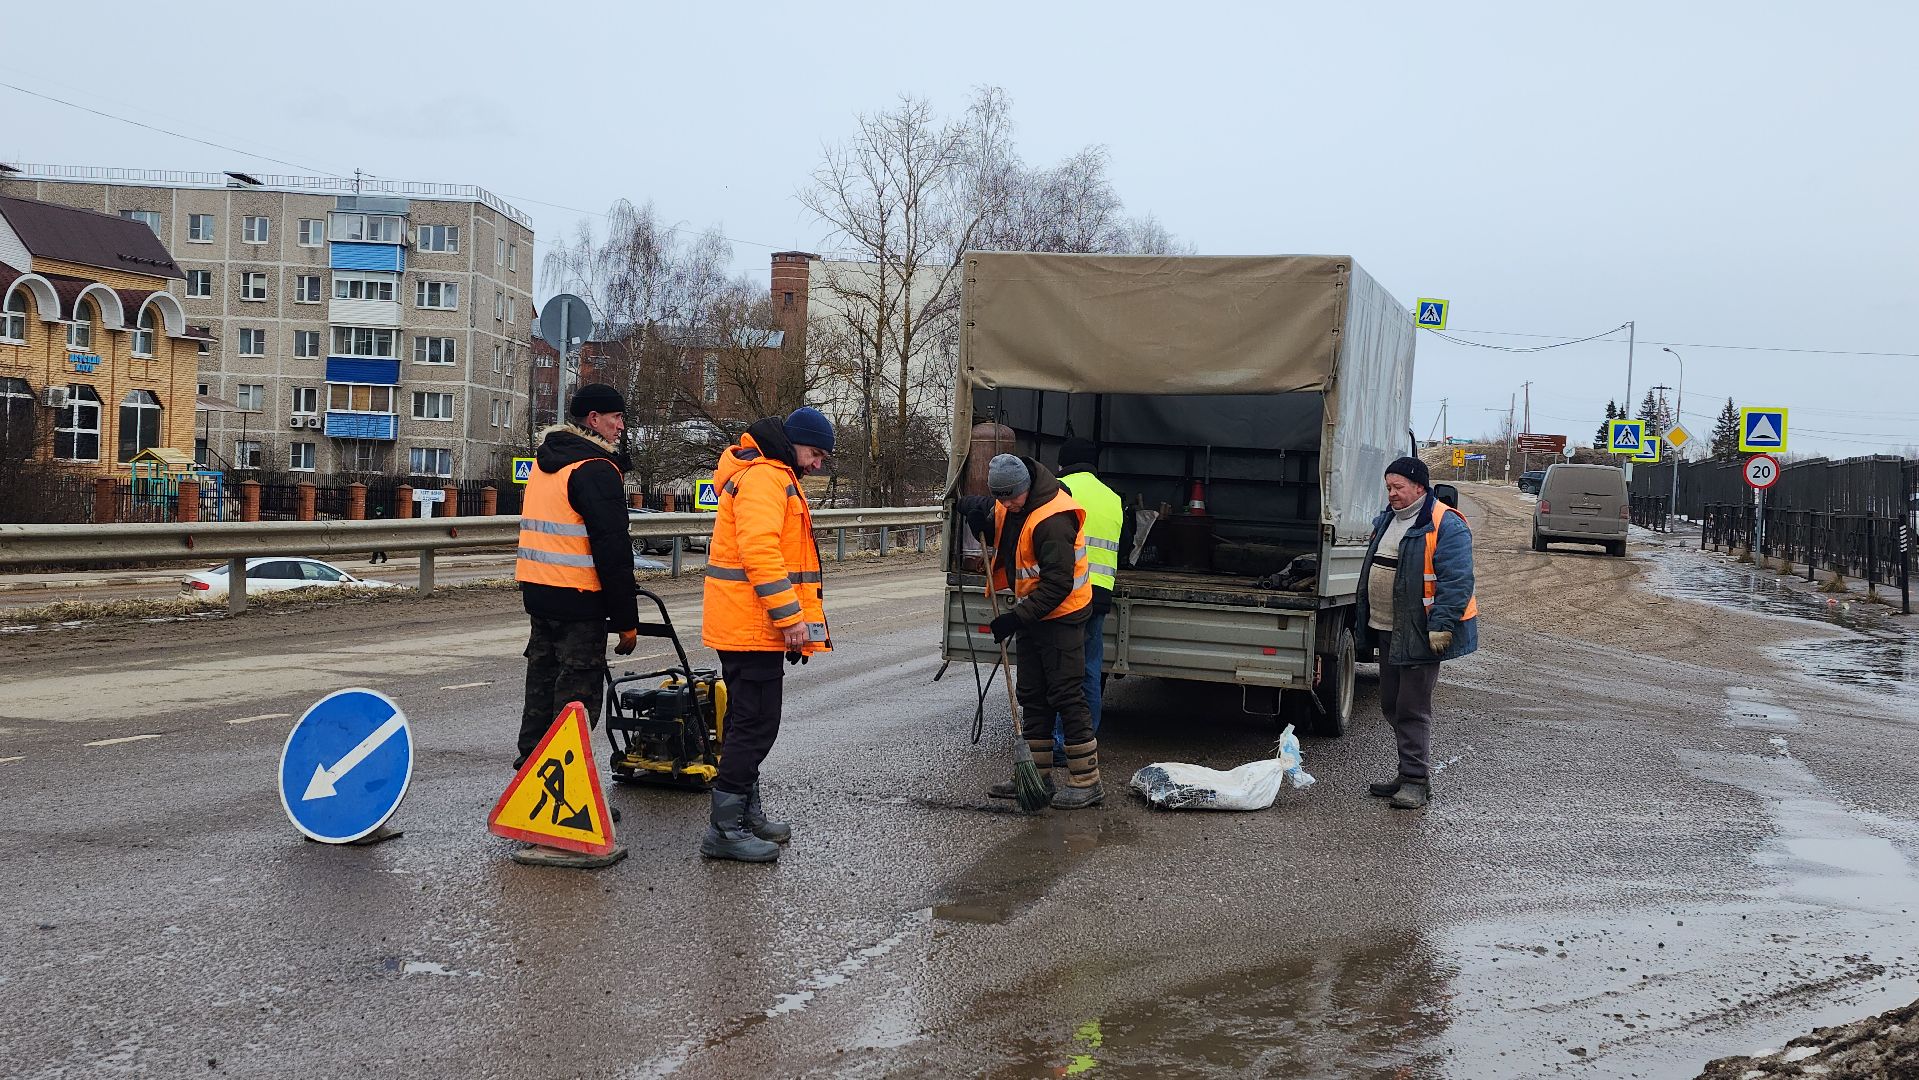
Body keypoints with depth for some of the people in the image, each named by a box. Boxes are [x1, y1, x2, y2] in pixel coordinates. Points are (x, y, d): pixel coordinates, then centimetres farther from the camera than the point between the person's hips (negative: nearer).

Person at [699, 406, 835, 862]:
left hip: (743, 627, 11)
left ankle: (747, 813, 28)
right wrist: (790, 617, -25)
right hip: (753, 626, -11)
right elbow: (759, 551, -26)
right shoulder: (764, 477, -14)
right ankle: (724, 829, -6)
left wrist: (791, 618, 21)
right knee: (756, 725, -9)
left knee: (748, 721, 18)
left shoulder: (774, 477, 22)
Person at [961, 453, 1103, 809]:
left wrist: (1017, 618, -24)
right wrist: (980, 515, -5)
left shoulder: (1053, 519, -26)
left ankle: (1087, 782, -4)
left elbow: (1058, 584, -26)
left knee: (1067, 695, -8)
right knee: (1032, 696, 12)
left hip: (1061, 616, -9)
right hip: (1032, 613, 9)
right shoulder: (1010, 506, 2)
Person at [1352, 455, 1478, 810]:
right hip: (1387, 631, 9)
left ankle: (1416, 780, 0)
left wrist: (1441, 625, -25)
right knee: (1392, 705, 14)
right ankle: (1410, 774, 24)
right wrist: (1366, 616, 24)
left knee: (1412, 708, -7)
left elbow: (1456, 581, -20)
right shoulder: (1387, 519, 13)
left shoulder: (1446, 526, -15)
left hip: (1419, 634, -9)